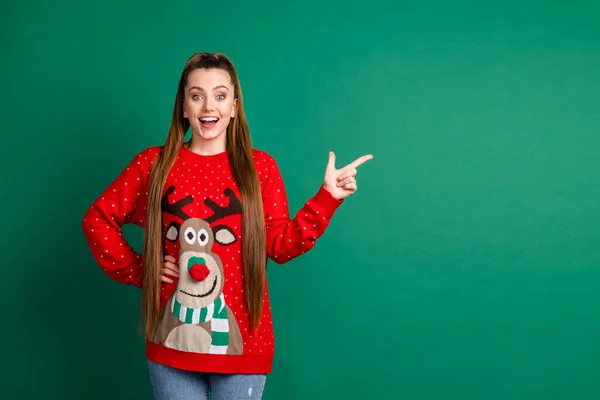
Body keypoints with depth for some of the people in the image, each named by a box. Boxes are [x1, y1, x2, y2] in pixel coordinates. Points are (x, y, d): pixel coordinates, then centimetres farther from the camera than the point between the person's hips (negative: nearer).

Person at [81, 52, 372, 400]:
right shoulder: (153, 164, 2)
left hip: (241, 342, 0)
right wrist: (136, 269, 0)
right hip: (172, 342, 0)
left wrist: (327, 197, -10)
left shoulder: (260, 167, 2)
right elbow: (97, 219, 9)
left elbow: (279, 245, -2)